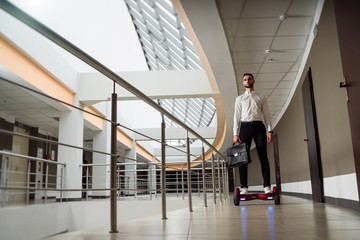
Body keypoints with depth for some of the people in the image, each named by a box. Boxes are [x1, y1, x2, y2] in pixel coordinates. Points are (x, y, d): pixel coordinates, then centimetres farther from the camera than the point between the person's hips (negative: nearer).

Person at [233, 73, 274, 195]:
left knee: (263, 157, -5)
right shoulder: (239, 99, 17)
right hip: (245, 126, 0)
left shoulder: (261, 98, 17)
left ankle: (267, 186, -2)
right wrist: (235, 134, 0)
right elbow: (237, 117, 11)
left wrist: (270, 131, -1)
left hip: (259, 126, 0)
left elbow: (266, 115, 12)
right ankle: (244, 187, -1)